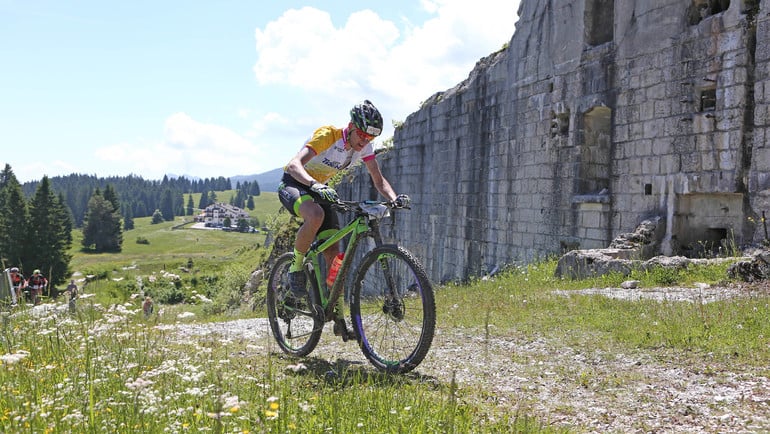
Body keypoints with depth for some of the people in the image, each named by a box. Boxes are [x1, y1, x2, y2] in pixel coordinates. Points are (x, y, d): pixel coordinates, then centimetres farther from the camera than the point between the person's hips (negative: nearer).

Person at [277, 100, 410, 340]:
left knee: (334, 254, -4)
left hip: (319, 190, 6)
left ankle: (339, 320, 3)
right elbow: (294, 165, -40)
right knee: (316, 215, -41)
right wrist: (317, 186, -58)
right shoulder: (327, 135, -28)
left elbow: (379, 180, -6)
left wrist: (394, 198, -27)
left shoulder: (365, 147, -9)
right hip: (292, 185, -6)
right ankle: (296, 268, -17)